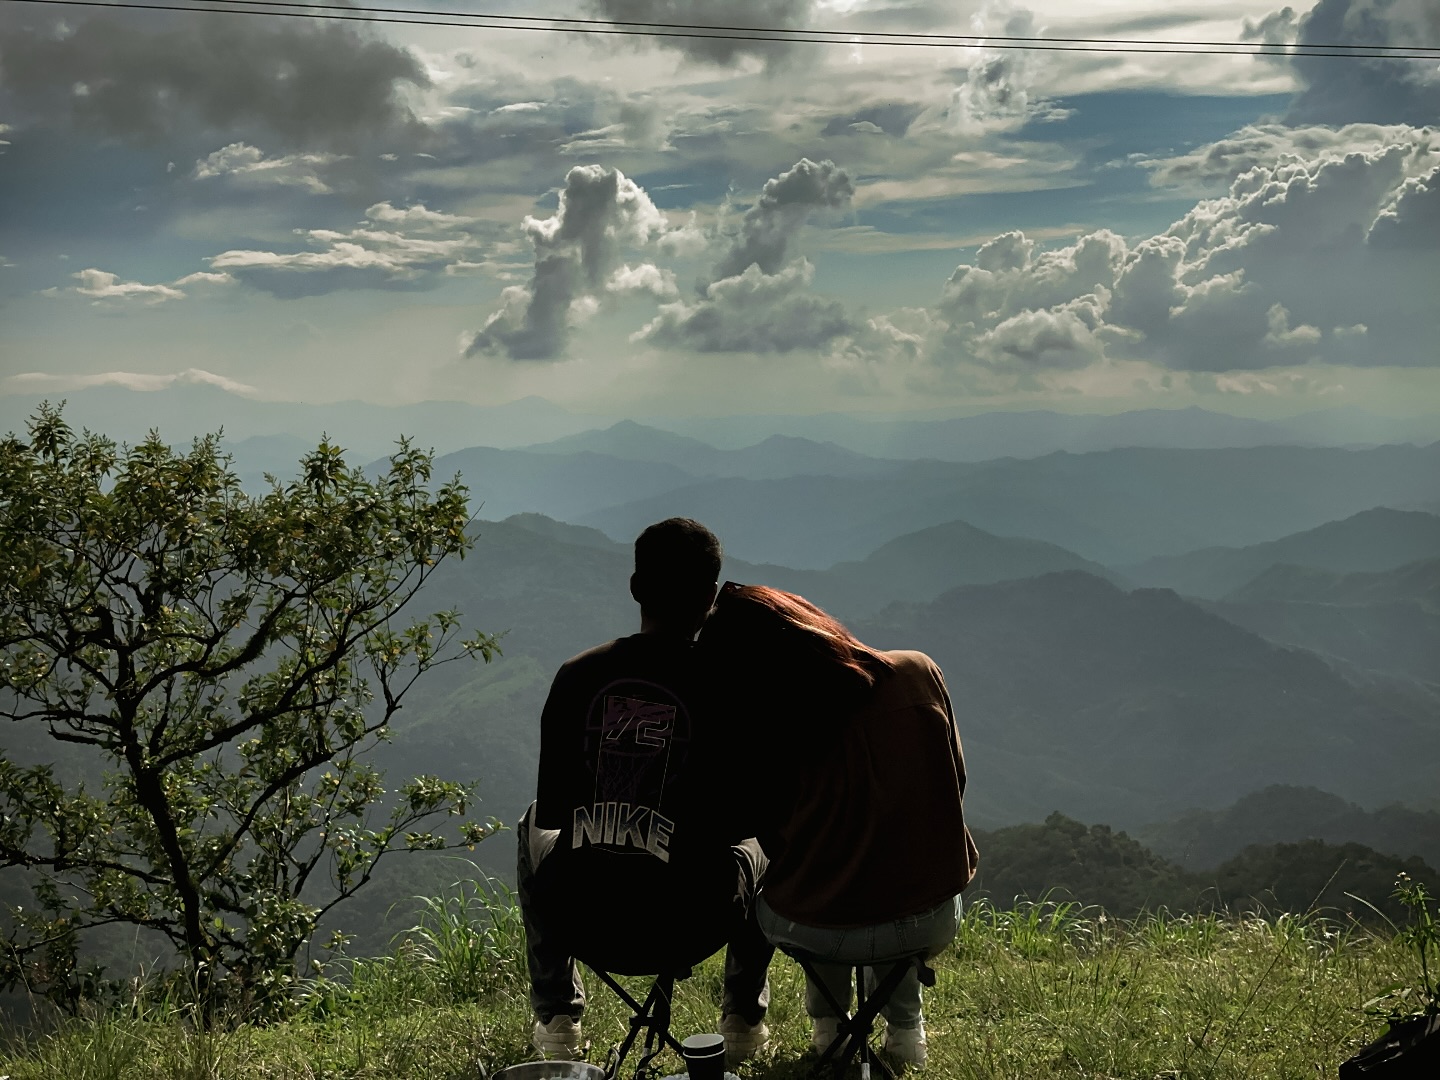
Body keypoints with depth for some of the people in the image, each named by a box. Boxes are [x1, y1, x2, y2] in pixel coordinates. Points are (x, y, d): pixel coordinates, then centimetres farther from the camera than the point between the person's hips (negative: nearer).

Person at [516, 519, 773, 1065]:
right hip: (691, 927, -1)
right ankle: (743, 1016, 30)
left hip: (581, 921, 1)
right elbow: (740, 822, -1)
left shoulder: (577, 676, -5)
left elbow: (551, 812, 3)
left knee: (532, 825, 36)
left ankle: (556, 1020, 35)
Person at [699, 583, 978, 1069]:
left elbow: (775, 842, 3)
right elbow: (952, 784, 7)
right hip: (932, 926, 2)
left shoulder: (764, 736, -13)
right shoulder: (918, 673, -7)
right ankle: (904, 1027, 35)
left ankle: (827, 1022, 34)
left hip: (814, 933, -1)